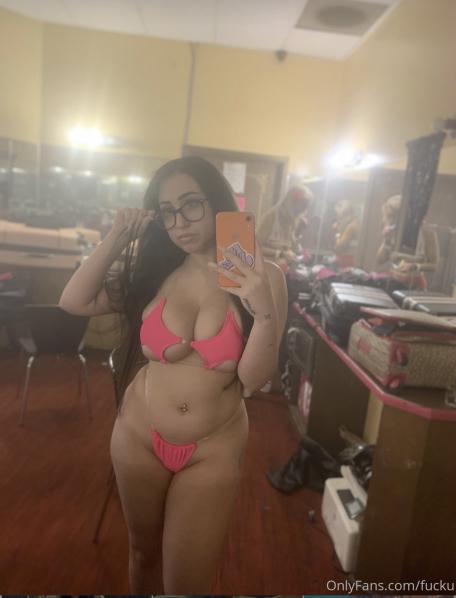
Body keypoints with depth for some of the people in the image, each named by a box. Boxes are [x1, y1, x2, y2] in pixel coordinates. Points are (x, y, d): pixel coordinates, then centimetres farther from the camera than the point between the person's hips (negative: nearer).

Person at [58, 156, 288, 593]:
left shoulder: (263, 277, -13)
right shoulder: (156, 269, -5)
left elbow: (253, 379, -16)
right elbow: (73, 302, -7)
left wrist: (265, 312, -32)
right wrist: (118, 237, -11)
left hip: (214, 449, -2)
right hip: (139, 437, 3)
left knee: (187, 582, 13)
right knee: (143, 550, 27)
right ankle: (138, 587, 58)